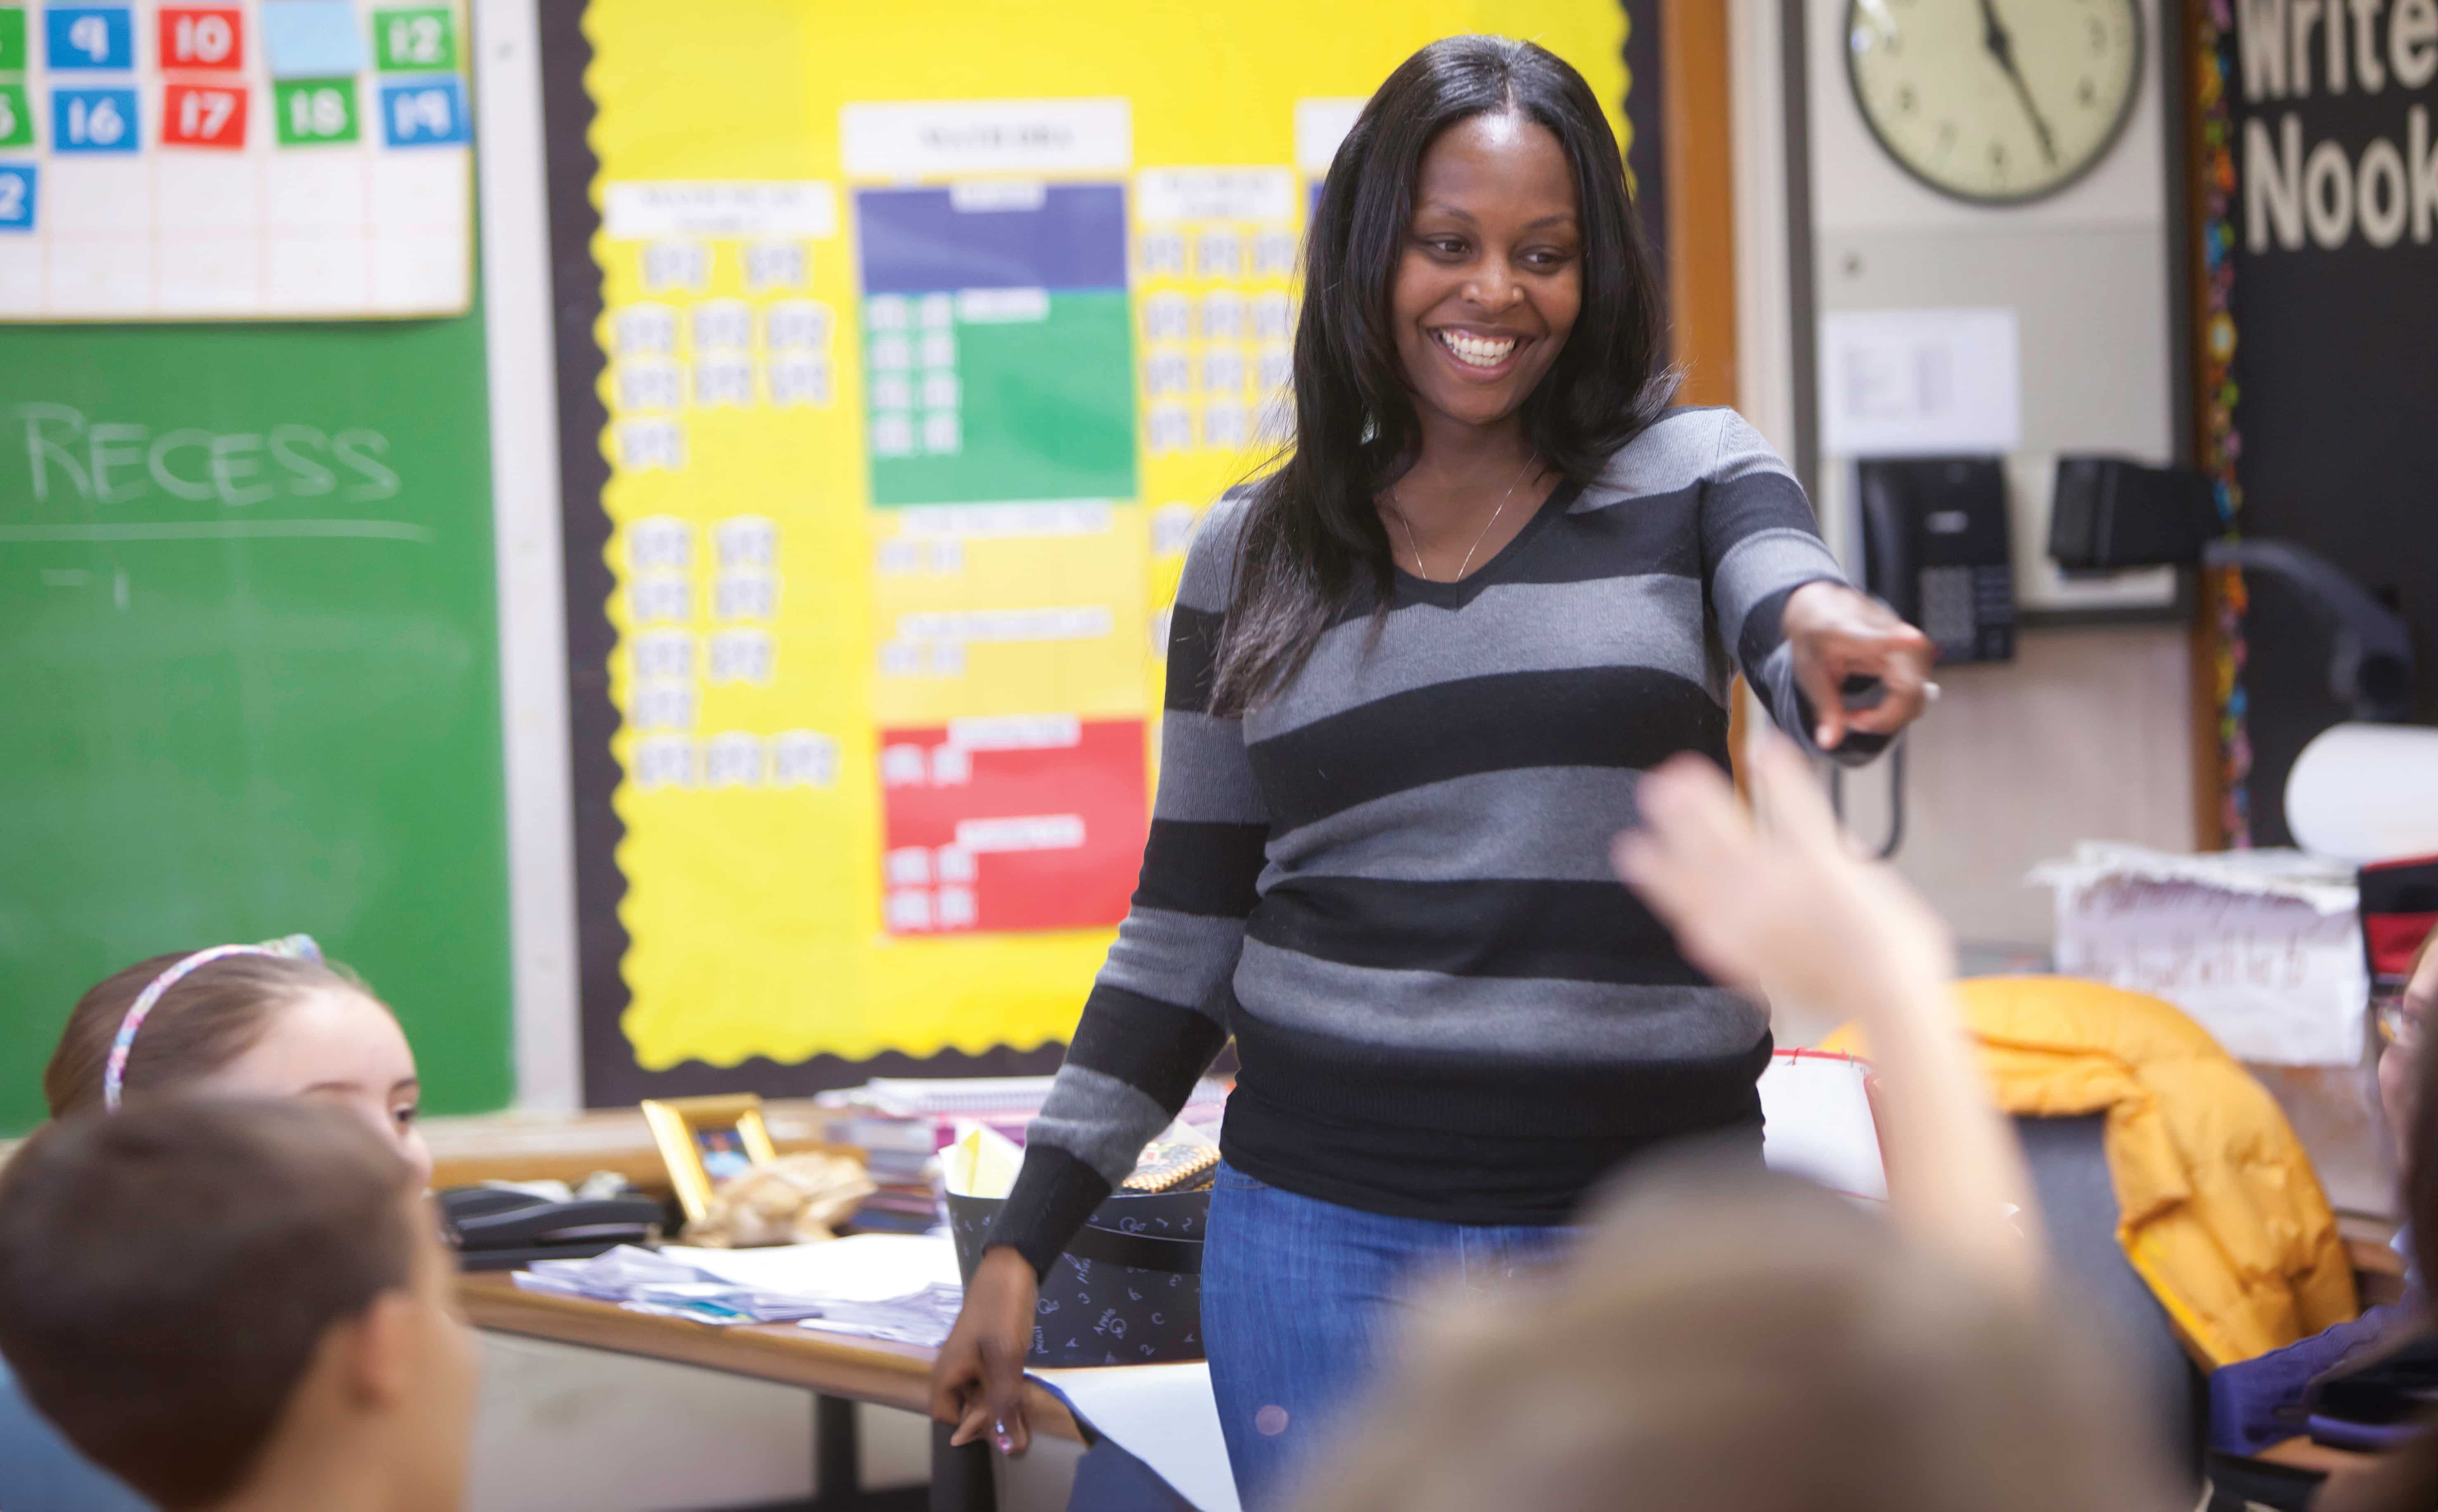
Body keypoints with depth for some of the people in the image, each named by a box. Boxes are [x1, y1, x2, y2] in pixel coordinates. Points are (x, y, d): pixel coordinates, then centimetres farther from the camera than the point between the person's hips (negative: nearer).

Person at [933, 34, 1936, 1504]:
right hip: (1323, 1234, 2)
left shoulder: (1690, 477, 3)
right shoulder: (1260, 556, 9)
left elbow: (1806, 641, -17)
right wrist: (1026, 1241, 8)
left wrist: (1829, 633, -41)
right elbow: (1182, 935, 13)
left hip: (1650, 1229, -1)